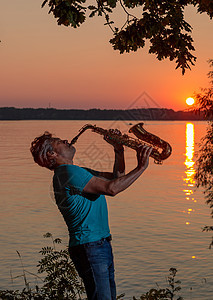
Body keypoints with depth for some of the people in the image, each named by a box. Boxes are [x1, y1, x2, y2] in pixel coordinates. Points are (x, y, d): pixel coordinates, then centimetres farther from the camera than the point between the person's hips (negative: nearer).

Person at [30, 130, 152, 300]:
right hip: (89, 247, -10)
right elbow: (112, 188, -22)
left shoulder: (78, 171, 18)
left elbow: (116, 177, 22)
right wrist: (141, 168, -15)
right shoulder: (67, 172, -15)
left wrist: (119, 151, 8)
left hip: (102, 243, 10)